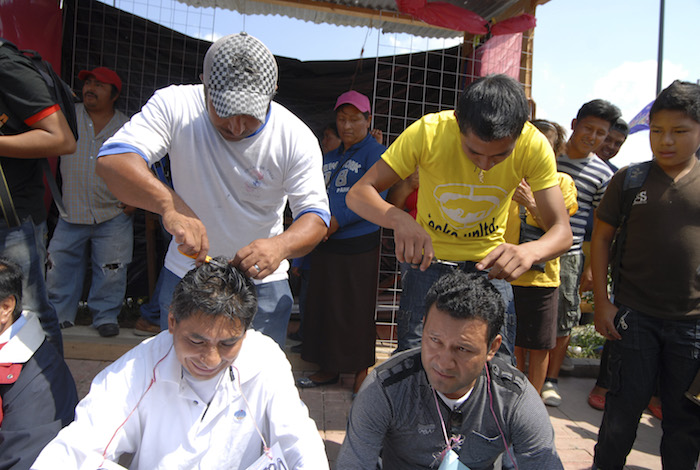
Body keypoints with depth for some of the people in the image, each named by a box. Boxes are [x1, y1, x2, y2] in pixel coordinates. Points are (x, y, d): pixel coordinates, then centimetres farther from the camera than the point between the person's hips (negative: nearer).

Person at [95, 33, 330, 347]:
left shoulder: (297, 138, -18)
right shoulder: (174, 105, -18)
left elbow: (316, 217, -19)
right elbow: (112, 159, -29)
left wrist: (281, 245, -42)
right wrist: (170, 205, -48)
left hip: (261, 283, 0)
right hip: (184, 274, 1)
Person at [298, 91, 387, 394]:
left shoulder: (375, 153, -4)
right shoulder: (329, 157, 17)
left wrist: (335, 222, -19)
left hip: (358, 245, -7)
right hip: (326, 244, 7)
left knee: (356, 310, 0)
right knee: (324, 306, 11)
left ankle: (361, 371, 15)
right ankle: (329, 368, 25)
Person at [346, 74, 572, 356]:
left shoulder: (534, 146, -20)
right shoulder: (428, 132, -23)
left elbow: (562, 231, -19)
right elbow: (358, 194, -24)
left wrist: (531, 251, -43)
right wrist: (399, 219, -46)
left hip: (489, 263, 2)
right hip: (428, 257, -1)